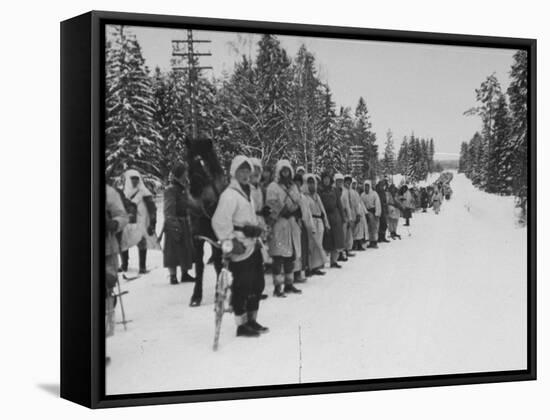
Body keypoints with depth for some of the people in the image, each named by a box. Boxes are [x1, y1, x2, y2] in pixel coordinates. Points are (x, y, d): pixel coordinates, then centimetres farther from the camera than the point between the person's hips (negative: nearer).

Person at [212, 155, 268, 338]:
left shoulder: (247, 193, 17)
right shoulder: (229, 194, -13)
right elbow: (220, 221, -22)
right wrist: (229, 241, -23)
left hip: (253, 244, 10)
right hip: (240, 247, -10)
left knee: (257, 283, 14)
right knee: (242, 286, -4)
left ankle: (252, 320, 25)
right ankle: (241, 325, 4)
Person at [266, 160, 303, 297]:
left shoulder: (293, 186, 17)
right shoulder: (273, 187, -5)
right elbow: (271, 206, -11)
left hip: (292, 224, 7)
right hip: (279, 225, -7)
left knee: (291, 255, 11)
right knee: (279, 256, -8)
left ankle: (289, 284, 20)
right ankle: (277, 287, -6)